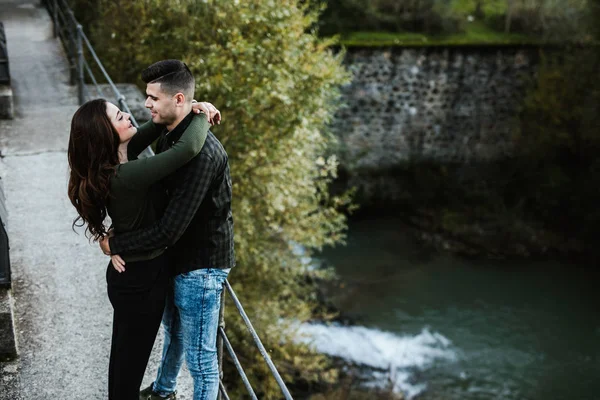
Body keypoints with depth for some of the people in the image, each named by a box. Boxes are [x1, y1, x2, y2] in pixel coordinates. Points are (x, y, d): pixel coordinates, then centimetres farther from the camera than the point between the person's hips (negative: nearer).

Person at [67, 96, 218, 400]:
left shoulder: (109, 165, -5)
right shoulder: (127, 176, -32)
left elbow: (147, 133, 9)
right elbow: (189, 148, -37)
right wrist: (202, 117, -18)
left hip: (126, 273, 9)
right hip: (142, 279, -9)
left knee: (123, 352, 26)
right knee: (132, 357, 12)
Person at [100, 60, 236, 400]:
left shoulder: (202, 152, -30)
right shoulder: (172, 136, 2)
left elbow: (170, 230, -30)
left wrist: (115, 244, -16)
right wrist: (122, 229, -1)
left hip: (201, 267, -10)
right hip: (178, 258, 10)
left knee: (199, 357, 6)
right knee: (173, 330, 32)